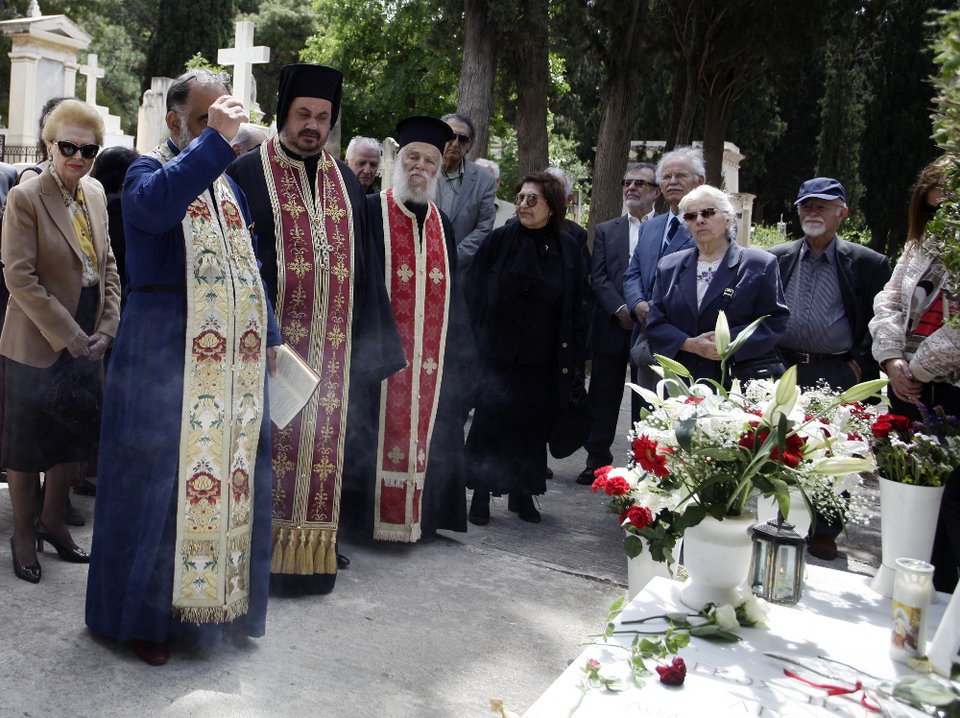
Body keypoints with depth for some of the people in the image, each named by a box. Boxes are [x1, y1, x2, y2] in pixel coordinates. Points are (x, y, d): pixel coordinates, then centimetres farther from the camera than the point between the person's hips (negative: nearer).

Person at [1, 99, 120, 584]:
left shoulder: (95, 194, 6)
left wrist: (107, 328, -2)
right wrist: (68, 336, -18)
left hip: (86, 340, 6)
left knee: (74, 435, 16)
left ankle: (53, 521, 34)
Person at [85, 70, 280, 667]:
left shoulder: (228, 184, 17)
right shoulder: (149, 170, -3)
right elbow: (156, 204, -29)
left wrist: (269, 339, 14)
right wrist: (215, 139, -28)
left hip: (235, 358, 7)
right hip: (165, 355, -6)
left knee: (231, 473, 10)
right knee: (160, 478, 0)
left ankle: (219, 599, 25)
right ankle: (146, 613, 15)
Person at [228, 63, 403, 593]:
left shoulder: (345, 181, 14)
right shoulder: (248, 174, -1)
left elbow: (363, 264, 16)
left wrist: (369, 340, 12)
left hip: (333, 346, 5)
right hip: (272, 341, -4)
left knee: (323, 440, 9)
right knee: (270, 441, 0)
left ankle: (312, 547, 21)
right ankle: (262, 550, 12)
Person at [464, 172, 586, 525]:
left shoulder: (567, 249, 2)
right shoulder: (500, 240, -4)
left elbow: (575, 308, 5)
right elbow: (474, 291, -2)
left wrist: (573, 357, 1)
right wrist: (477, 342, -7)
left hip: (542, 359, 2)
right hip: (499, 353, -2)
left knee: (532, 423, 9)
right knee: (490, 420, -1)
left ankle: (523, 492, 24)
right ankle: (481, 494, 11)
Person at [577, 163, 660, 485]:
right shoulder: (605, 230, 13)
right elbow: (598, 277, 3)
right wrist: (620, 309, -11)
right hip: (612, 327, 2)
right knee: (603, 399, 7)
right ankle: (597, 461, 16)